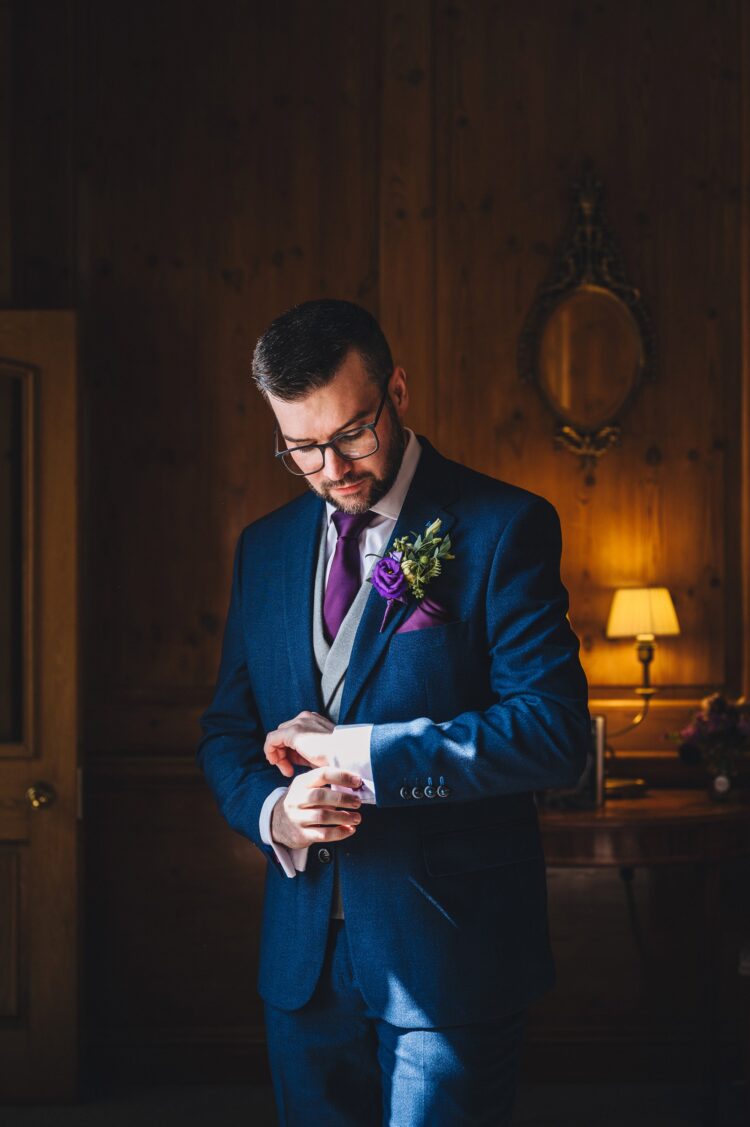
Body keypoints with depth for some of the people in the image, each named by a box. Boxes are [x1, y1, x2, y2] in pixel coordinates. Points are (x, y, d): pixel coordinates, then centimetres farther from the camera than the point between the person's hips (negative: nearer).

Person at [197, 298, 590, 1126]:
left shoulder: (504, 528, -8)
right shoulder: (265, 546, 11)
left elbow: (552, 730, -16)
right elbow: (226, 731, 14)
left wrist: (353, 750, -17)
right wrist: (272, 810, -9)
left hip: (449, 955, -5)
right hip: (303, 956, 5)